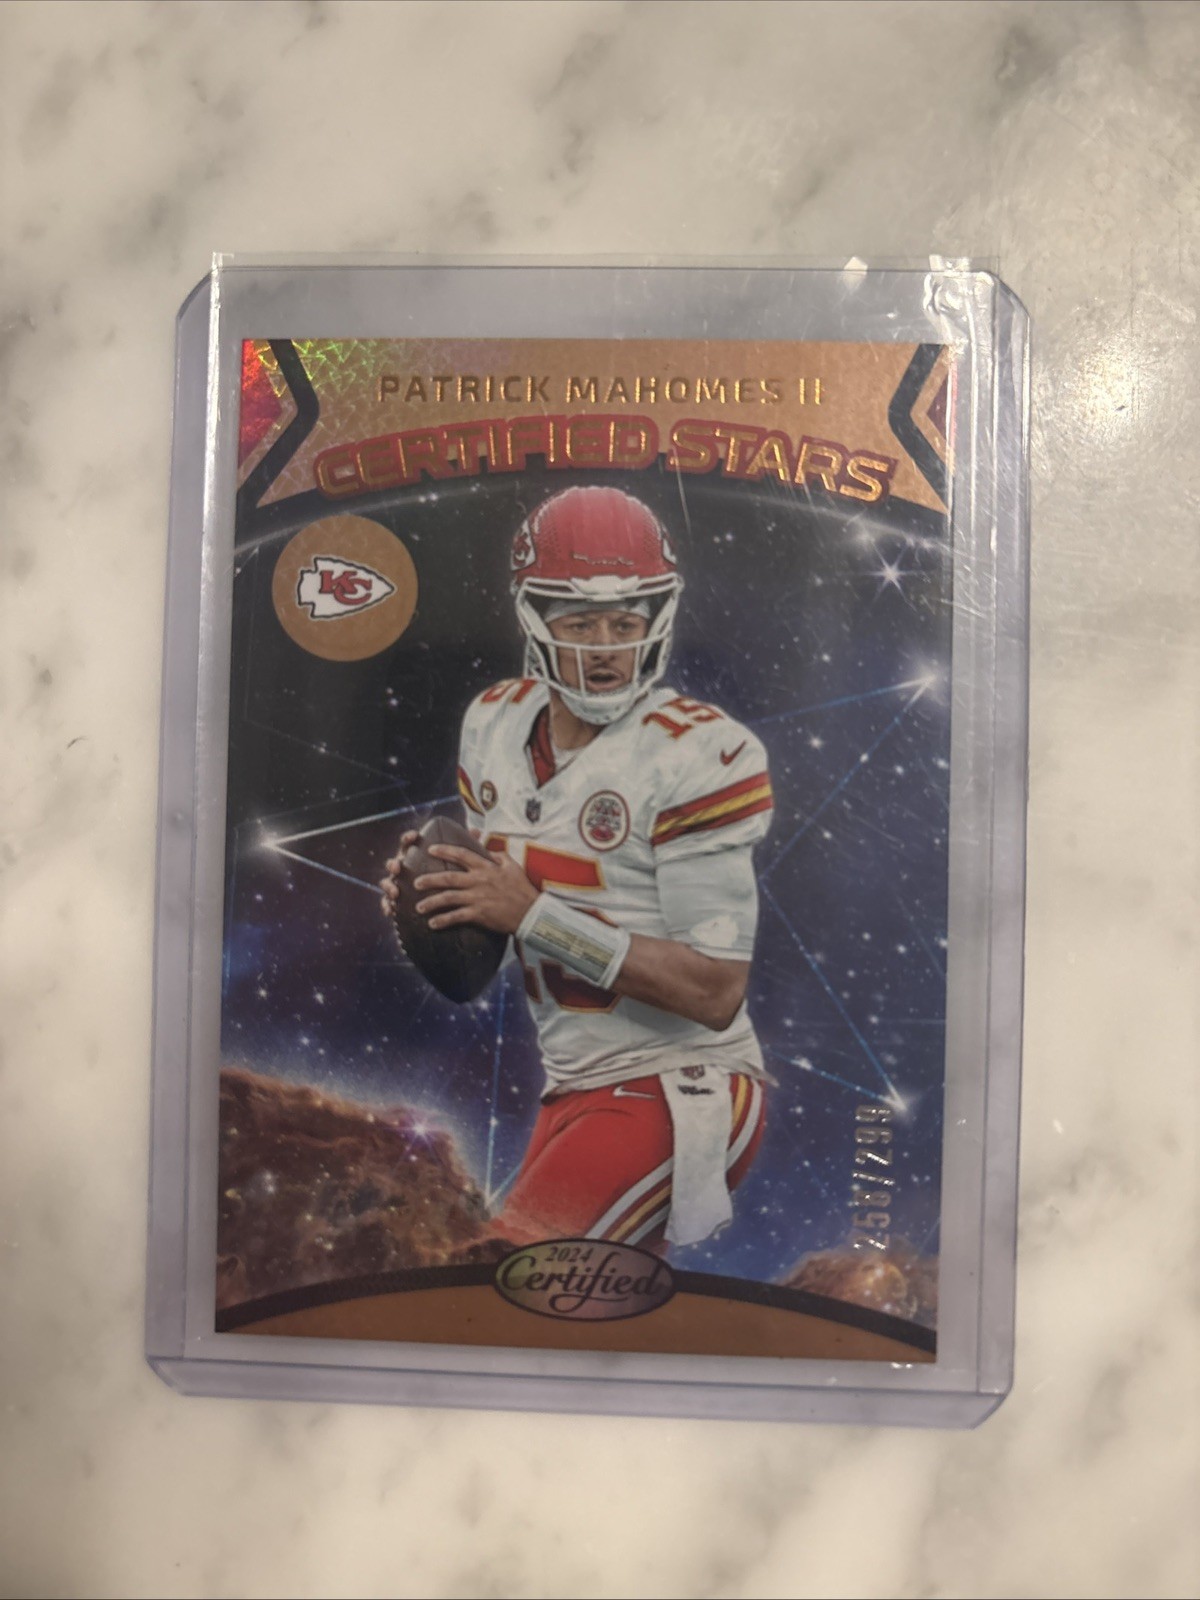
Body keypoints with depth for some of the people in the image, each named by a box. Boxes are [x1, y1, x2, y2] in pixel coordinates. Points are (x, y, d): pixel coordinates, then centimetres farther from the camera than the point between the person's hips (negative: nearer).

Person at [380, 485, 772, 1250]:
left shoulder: (698, 756, -19)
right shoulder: (494, 723, 2)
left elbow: (717, 991, -22)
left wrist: (535, 915, -25)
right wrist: (432, 892, -7)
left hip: (679, 1094, -7)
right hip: (574, 1093, 8)